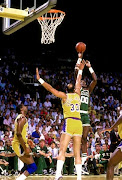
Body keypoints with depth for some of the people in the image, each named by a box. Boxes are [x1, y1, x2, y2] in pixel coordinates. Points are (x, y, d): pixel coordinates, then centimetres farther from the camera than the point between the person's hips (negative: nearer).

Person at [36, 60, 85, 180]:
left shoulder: (64, 96, 3)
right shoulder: (77, 95, 14)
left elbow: (51, 89, -5)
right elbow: (78, 82, 31)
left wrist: (39, 79, -2)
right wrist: (80, 70, 44)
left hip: (69, 122, -4)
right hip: (79, 123, 4)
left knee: (62, 150, -11)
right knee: (77, 153, 6)